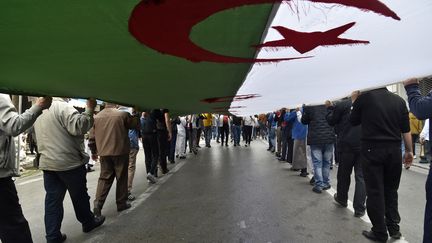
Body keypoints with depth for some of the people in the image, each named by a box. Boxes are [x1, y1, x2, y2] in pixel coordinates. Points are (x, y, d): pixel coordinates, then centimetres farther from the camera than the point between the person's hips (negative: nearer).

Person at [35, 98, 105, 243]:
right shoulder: (61, 106, -15)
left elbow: (38, 138, 24)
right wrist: (89, 110, -22)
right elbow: (78, 126, -27)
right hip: (69, 161, -7)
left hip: (46, 163, 7)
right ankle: (88, 222, 29)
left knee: (52, 199, 10)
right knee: (79, 195, 11)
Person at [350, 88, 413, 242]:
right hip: (394, 150, 4)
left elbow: (353, 121, 5)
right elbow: (406, 130, 6)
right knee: (391, 190, 18)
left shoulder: (364, 97, -8)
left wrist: (354, 102, 16)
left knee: (375, 191, 5)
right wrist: (409, 151, 15)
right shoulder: (399, 100, 4)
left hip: (372, 149, -4)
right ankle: (394, 228, 24)